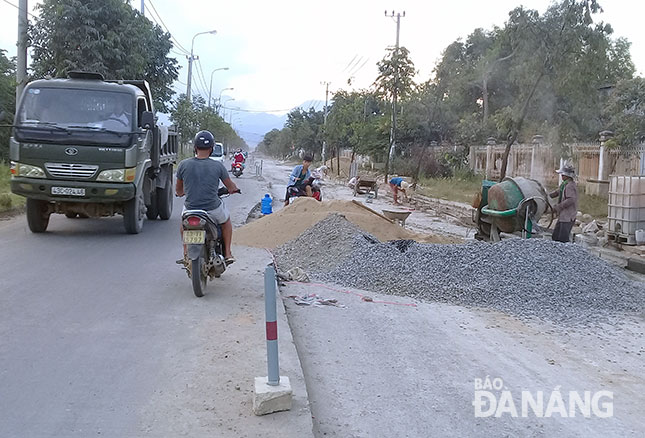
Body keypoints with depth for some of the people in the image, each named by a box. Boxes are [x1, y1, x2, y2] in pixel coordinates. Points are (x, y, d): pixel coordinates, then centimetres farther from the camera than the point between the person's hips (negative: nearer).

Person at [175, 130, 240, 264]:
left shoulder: (184, 164, -5)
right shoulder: (218, 166, -8)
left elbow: (178, 190, 9)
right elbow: (231, 186, 7)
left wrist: (180, 192, 34)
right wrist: (234, 189, 32)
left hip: (191, 209, 1)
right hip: (213, 210, -1)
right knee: (226, 221, 32)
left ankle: (186, 252, 33)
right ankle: (227, 253, 29)